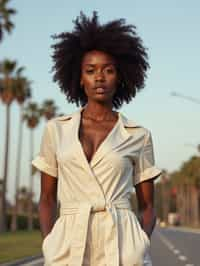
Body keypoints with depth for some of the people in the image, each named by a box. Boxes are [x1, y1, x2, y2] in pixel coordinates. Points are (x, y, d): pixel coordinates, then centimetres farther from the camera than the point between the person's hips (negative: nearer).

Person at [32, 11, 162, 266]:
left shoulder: (138, 135, 7)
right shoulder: (56, 129, 9)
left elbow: (147, 206, 11)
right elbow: (47, 199, 13)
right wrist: (49, 244, -5)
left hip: (120, 245, -1)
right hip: (69, 245, 1)